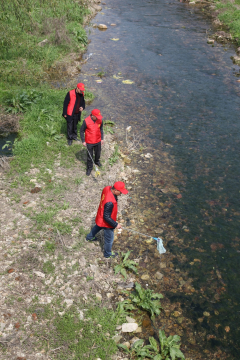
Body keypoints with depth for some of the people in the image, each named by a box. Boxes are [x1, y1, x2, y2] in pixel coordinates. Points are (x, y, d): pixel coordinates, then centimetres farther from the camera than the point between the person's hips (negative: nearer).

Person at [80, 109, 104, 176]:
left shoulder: (100, 120, -12)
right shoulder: (86, 121, -23)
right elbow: (81, 131, -11)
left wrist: (102, 138, 8)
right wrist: (83, 141, -10)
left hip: (98, 141, 4)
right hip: (89, 142, -4)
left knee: (98, 153, 25)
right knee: (90, 155, 10)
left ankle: (97, 161, 56)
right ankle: (89, 168, 31)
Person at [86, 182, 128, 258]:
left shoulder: (107, 188, -20)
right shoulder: (110, 202, -43)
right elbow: (106, 217, -31)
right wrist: (115, 225, -22)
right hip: (106, 222, -8)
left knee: (98, 226, 39)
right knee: (109, 238, 18)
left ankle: (89, 237, 67)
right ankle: (108, 254, 44)